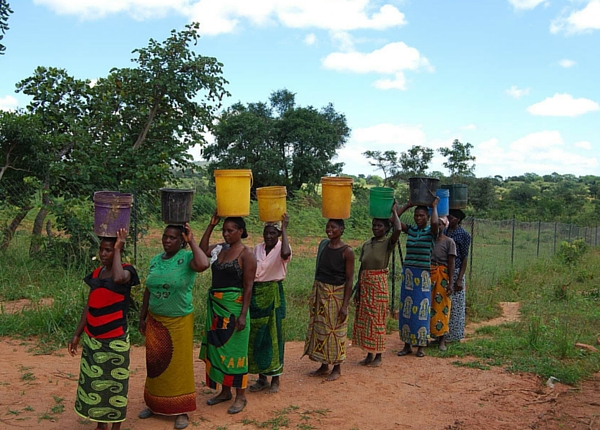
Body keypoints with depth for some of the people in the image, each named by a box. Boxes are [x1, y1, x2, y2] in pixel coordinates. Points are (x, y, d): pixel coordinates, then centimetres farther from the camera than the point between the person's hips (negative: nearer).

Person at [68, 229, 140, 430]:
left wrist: (118, 249, -25)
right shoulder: (96, 273, 8)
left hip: (115, 339, -6)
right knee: (92, 382, 13)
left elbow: (118, 278, -36)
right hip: (92, 338, 6)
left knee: (115, 384, 4)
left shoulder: (126, 270, -9)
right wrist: (77, 334, 11)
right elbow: (89, 306, 12)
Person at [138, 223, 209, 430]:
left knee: (179, 364, 5)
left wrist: (191, 241, -26)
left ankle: (182, 410, 15)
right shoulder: (155, 260, 5)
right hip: (155, 321, 5)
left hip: (179, 322, -5)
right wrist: (142, 317, 12)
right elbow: (148, 291, 11)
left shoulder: (187, 258, -12)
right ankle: (155, 404, 31)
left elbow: (203, 264, -36)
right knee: (156, 363, 15)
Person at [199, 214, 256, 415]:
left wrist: (243, 315, -19)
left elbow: (248, 287, -13)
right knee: (218, 348, 13)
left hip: (234, 307, -7)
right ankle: (225, 391, 27)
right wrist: (211, 225, 3)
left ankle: (240, 396, 12)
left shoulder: (246, 254, -11)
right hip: (215, 305, 7)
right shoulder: (220, 249, 8)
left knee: (233, 349, 0)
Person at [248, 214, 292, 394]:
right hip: (256, 294, 5)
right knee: (256, 336, 9)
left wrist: (284, 228, -29)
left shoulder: (281, 248, -9)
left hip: (274, 295, -5)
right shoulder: (257, 248, 7)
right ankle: (261, 378, 22)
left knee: (273, 335, 2)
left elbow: (286, 254, -36)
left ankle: (275, 379, 14)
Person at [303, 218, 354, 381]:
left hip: (336, 294, -6)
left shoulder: (347, 251, -12)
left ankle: (337, 368, 17)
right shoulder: (323, 244, 6)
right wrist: (314, 294, 13)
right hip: (319, 292, 6)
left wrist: (345, 305, -16)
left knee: (335, 330, 2)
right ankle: (324, 366, 25)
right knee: (319, 328, 12)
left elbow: (349, 279, -12)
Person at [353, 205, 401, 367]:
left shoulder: (388, 243, -6)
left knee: (377, 320, 1)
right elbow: (361, 268, 11)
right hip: (365, 284, 6)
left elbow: (398, 230, -28)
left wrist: (394, 212, -13)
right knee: (364, 320, 9)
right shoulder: (366, 244, 8)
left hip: (379, 284, -5)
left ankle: (378, 355, 13)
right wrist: (358, 289, 8)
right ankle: (369, 354, 21)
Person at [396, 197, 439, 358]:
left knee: (421, 310, 0)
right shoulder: (410, 229, 8)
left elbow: (434, 222, -25)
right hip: (408, 273, 4)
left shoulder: (431, 231, -2)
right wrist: (407, 205, 6)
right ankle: (407, 345, 15)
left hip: (424, 274, -4)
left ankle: (421, 346, 10)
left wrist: (434, 206, -10)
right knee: (406, 309, 7)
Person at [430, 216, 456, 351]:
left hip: (442, 276, -3)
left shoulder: (449, 242, -2)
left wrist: (450, 283, -10)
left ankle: (442, 340, 5)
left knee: (441, 306, 0)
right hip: (428, 275, 3)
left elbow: (451, 264, -4)